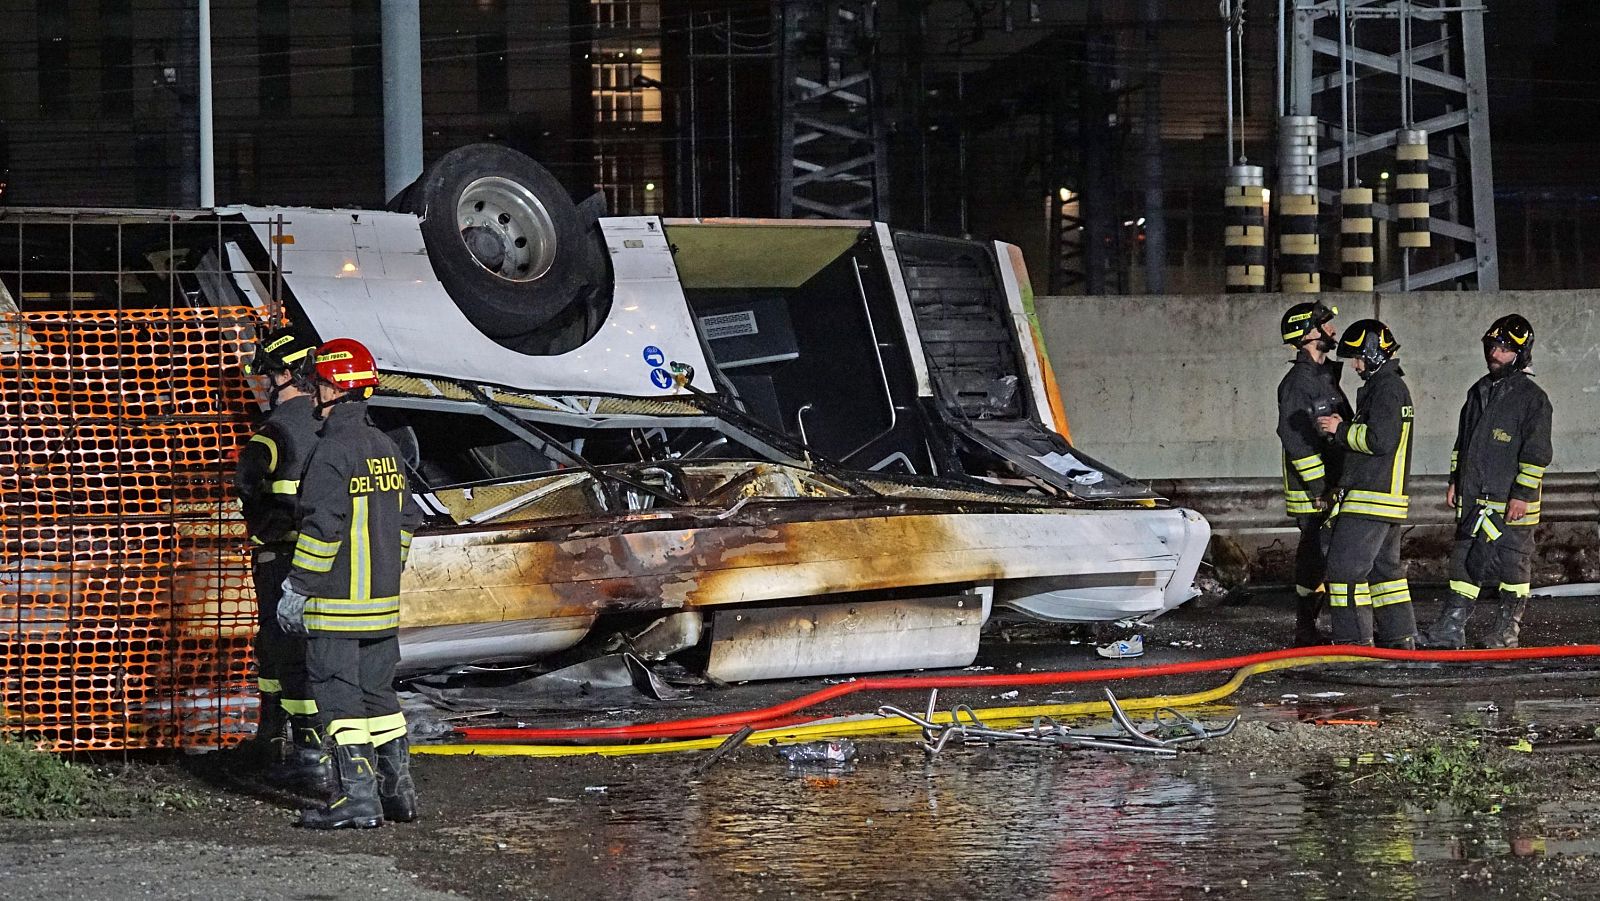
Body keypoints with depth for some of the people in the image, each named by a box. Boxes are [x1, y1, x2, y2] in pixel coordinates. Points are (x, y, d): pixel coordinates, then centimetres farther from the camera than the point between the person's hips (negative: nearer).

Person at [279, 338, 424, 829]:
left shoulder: (333, 450, -15)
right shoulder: (384, 446, 11)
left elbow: (322, 527, -19)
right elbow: (406, 517, 17)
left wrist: (297, 589, -13)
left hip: (337, 604, -8)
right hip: (383, 602, 8)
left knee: (338, 695, -3)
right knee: (378, 692, 16)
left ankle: (358, 798, -4)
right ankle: (398, 791, 18)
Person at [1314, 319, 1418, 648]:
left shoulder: (1386, 387, -14)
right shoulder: (1394, 386, 20)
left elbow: (1380, 440, -23)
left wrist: (1341, 430, -11)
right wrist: (1343, 427, 13)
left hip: (1371, 498, -11)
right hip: (1390, 498, 11)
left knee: (1346, 566, -9)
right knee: (1384, 567, 15)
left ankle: (1353, 640, -9)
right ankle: (1400, 637, 19)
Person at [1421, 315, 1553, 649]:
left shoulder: (1532, 398, -8)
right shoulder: (1478, 392, 14)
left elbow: (1536, 453, -12)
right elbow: (1463, 442, 23)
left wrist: (1522, 495, -16)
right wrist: (1455, 480, 18)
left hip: (1510, 502, -7)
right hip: (1473, 498, 7)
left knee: (1512, 564, 3)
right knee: (1466, 562, 7)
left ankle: (1508, 630, 13)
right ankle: (1450, 631, 8)